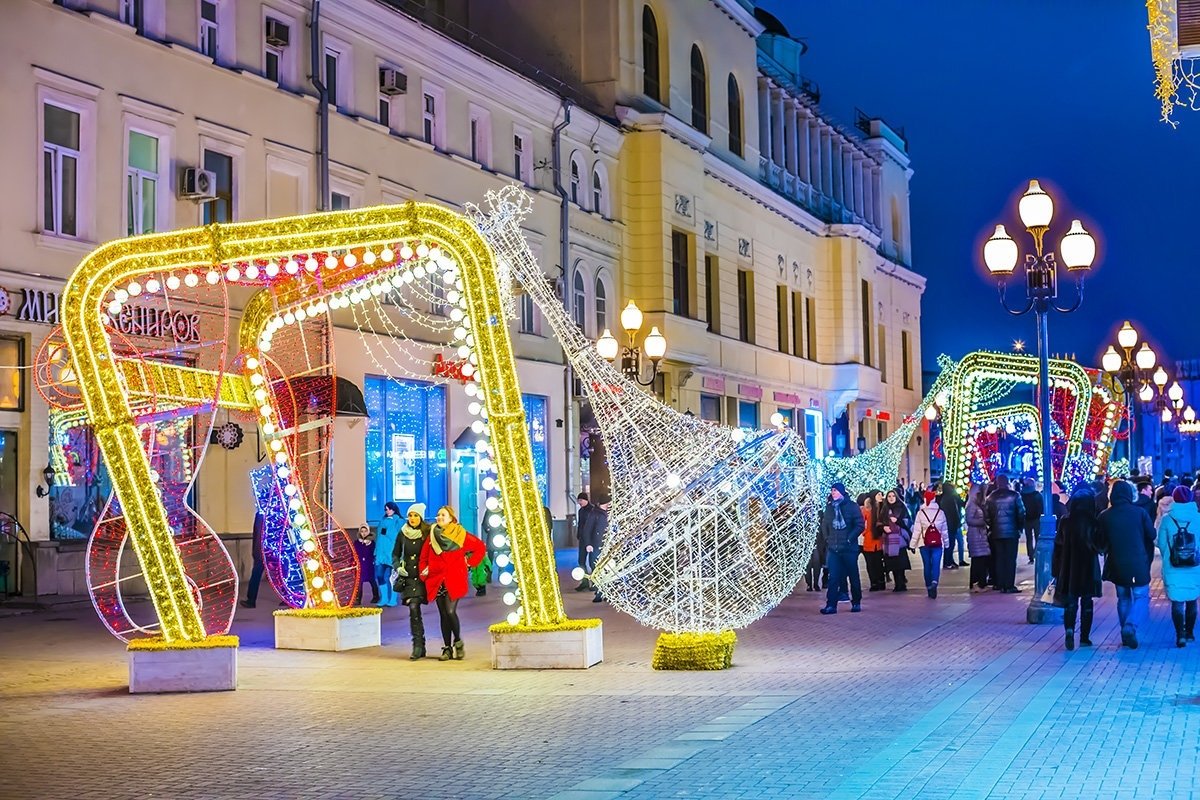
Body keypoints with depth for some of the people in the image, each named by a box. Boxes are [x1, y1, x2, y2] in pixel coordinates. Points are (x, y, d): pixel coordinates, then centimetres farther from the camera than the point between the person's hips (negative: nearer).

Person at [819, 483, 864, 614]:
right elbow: (824, 525, 17)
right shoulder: (829, 507, 10)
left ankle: (856, 603, 18)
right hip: (833, 549, 3)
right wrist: (827, 539, 6)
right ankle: (831, 605, -6)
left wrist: (850, 538, -11)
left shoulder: (852, 506, -3)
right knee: (833, 577, -3)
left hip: (849, 548, -3)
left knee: (853, 576, 6)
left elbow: (859, 525, -6)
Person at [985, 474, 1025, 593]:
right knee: (1010, 559, 0)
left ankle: (1000, 584, 8)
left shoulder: (991, 497, 2)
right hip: (1011, 532, -3)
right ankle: (1009, 586, -4)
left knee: (999, 558, 9)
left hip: (996, 533, 3)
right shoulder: (1014, 495, -4)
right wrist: (1020, 528, 7)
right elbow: (1021, 513, -4)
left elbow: (987, 515, 1)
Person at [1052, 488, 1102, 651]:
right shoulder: (1093, 522, -11)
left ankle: (1069, 630, -17)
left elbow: (1058, 545, -1)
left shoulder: (1065, 521, -4)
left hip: (1069, 568, 1)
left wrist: (1056, 570, 5)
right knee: (1086, 602, 11)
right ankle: (1084, 637, 12)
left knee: (1070, 602, 7)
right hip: (1089, 568, -1)